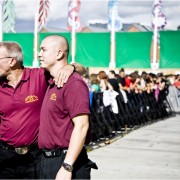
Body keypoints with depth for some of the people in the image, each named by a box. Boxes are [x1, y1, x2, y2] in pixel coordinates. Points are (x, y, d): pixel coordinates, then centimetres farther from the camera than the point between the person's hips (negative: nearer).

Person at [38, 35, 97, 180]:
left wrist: (67, 167, -25)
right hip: (48, 160, 9)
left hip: (66, 161, -9)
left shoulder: (73, 83, -15)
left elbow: (81, 126, -22)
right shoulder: (52, 83, 13)